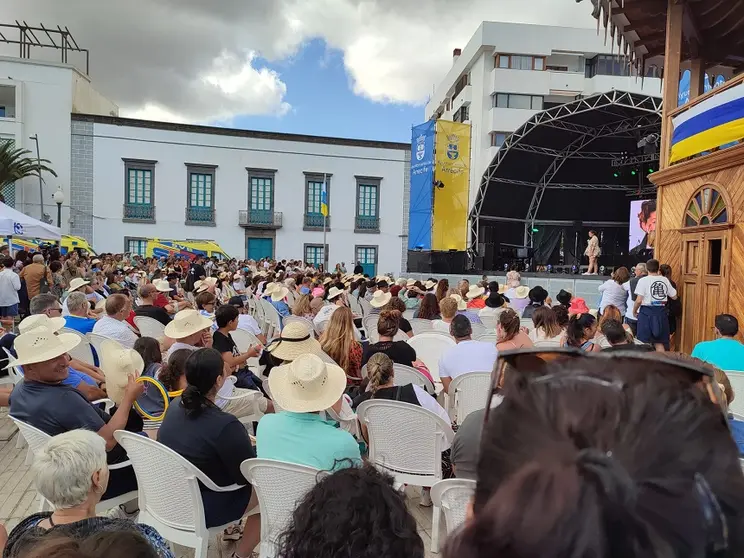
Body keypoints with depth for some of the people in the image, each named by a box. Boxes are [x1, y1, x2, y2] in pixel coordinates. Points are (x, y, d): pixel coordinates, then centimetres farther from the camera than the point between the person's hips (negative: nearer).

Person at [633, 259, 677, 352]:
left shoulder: (643, 280, -8)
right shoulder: (665, 280, 4)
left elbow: (639, 300, -14)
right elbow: (674, 296, 14)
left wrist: (634, 311, 4)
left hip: (646, 312, -4)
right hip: (661, 312, 4)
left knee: (645, 343, 4)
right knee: (660, 342, 12)